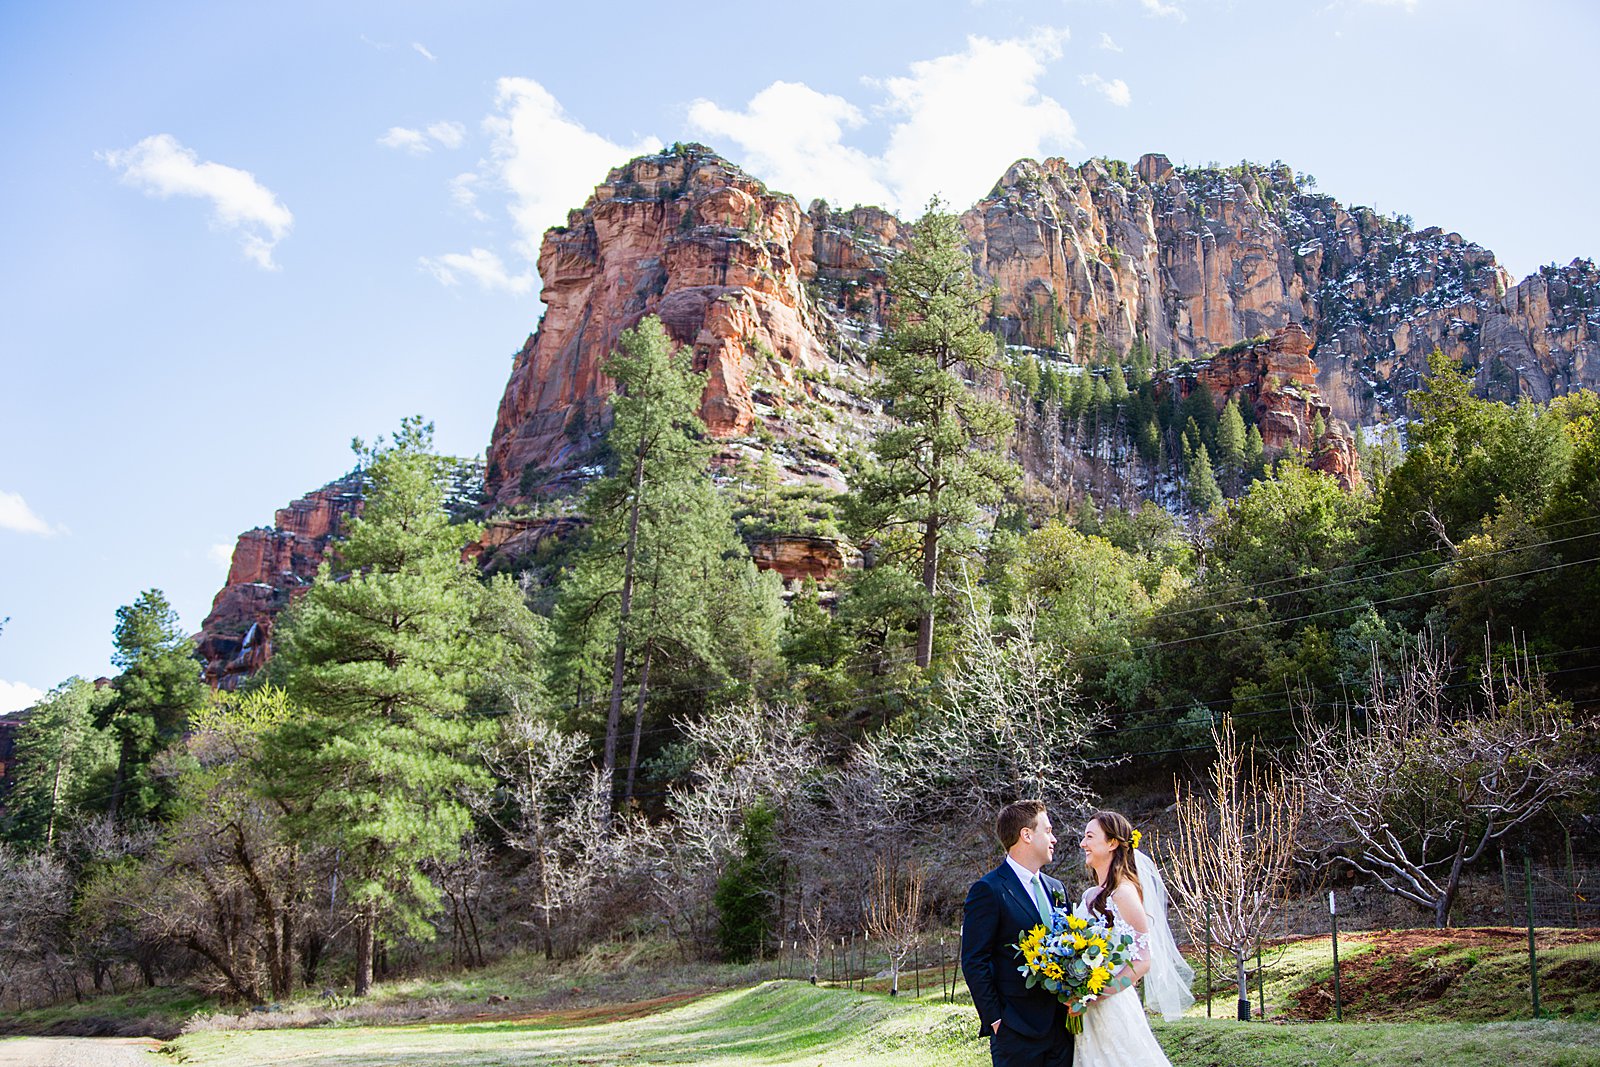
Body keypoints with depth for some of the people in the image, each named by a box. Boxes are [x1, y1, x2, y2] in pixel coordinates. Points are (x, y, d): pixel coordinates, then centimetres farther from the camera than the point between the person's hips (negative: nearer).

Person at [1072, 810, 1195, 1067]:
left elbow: (1143, 961, -17)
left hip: (1111, 1006, -7)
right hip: (1086, 1011, 7)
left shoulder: (1124, 891, -14)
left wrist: (1095, 996, -20)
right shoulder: (1092, 894, 9)